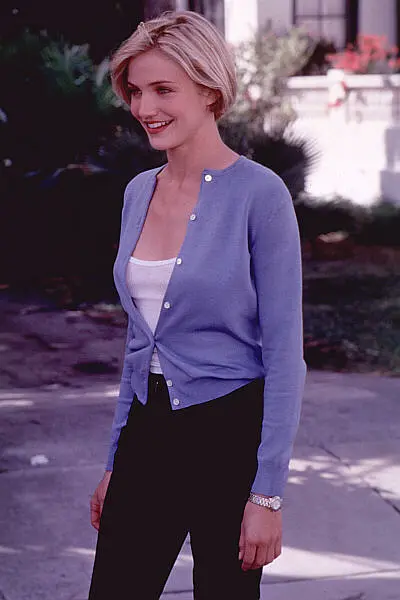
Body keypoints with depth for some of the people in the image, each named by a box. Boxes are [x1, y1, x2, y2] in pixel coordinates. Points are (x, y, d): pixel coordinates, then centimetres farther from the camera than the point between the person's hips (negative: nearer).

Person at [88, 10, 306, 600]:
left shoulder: (259, 194, -13)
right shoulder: (139, 191, 8)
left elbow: (284, 356, -13)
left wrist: (267, 492, -15)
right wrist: (115, 461, 15)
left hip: (232, 436, -6)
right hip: (148, 433, 6)